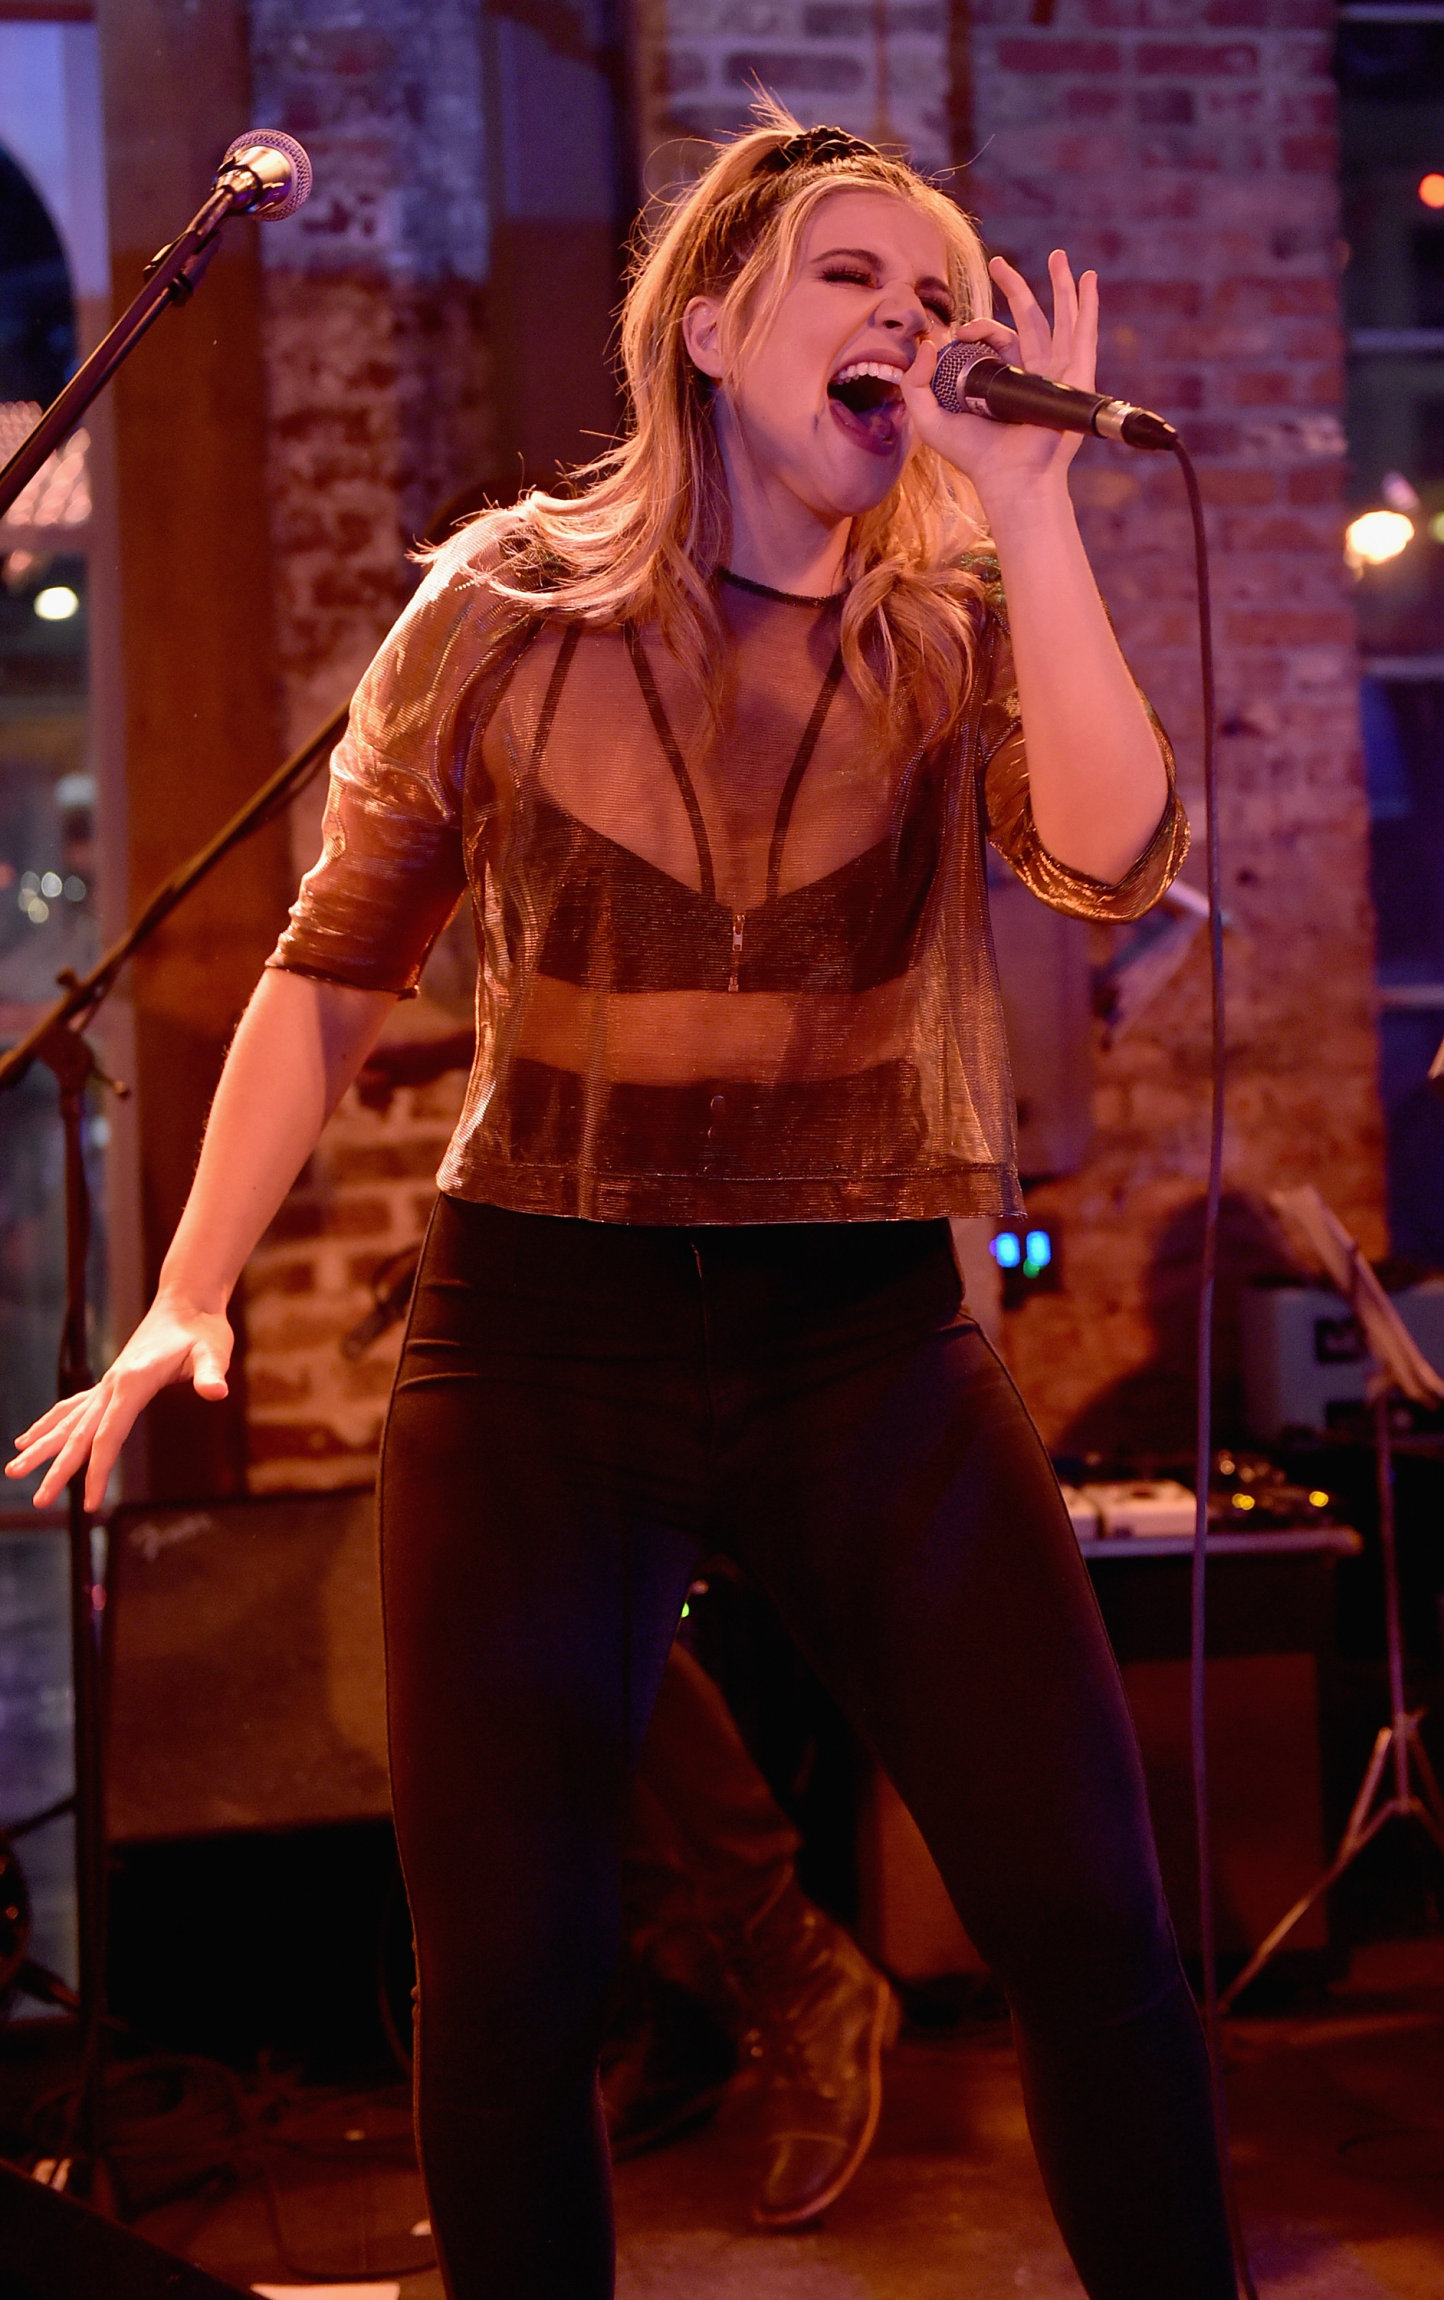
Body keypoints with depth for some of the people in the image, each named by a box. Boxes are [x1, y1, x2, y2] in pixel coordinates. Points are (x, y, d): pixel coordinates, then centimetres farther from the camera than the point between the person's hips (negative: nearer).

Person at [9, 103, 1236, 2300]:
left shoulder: (963, 633, 4)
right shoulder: (511, 610, 2)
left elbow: (1121, 862, -16)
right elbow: (331, 980, 6)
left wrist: (1032, 504, -15)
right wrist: (186, 1297, 0)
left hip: (868, 1338, 1)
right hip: (539, 1335, 0)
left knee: (1091, 1912, -3)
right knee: (508, 1967, 3)